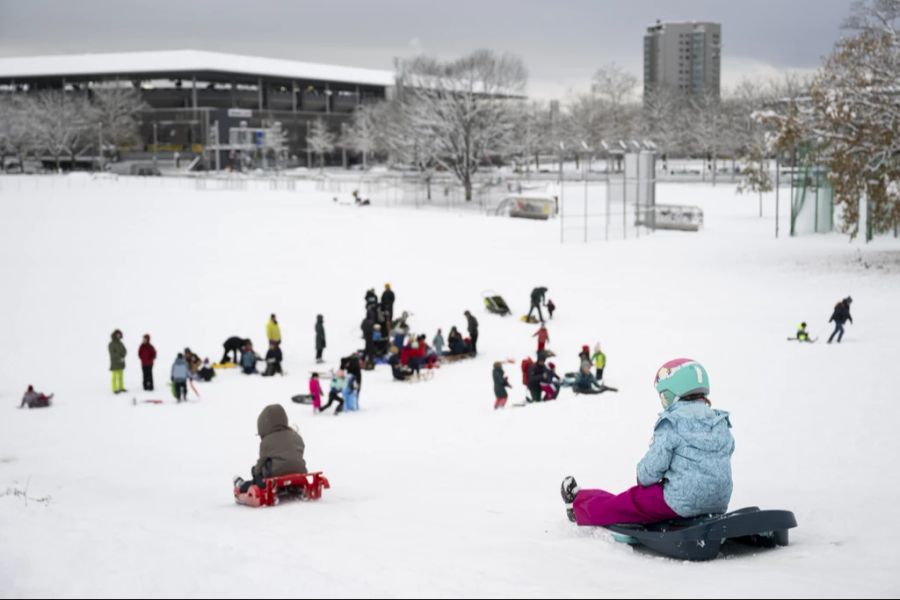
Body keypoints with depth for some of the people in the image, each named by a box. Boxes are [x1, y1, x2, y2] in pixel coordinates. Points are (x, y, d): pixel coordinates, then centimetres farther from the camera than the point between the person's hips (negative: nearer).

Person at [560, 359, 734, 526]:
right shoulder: (721, 423, 8)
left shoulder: (671, 423, -12)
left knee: (616, 506, 16)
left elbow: (654, 466, -14)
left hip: (680, 503, -7)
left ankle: (578, 504, 37)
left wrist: (643, 478, 9)